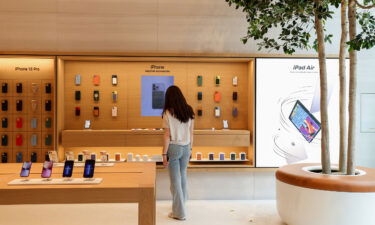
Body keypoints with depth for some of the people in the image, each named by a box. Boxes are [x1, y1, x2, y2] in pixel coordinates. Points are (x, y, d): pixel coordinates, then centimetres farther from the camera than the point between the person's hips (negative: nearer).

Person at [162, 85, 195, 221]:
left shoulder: (168, 113, -10)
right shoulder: (189, 111, 3)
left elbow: (167, 136, -11)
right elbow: (191, 133, 6)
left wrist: (164, 154, -6)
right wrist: (190, 148, 16)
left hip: (174, 147, -5)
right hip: (186, 147, 5)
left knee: (175, 179, 4)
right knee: (182, 175, 21)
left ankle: (179, 212, 11)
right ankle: (181, 203, 37)